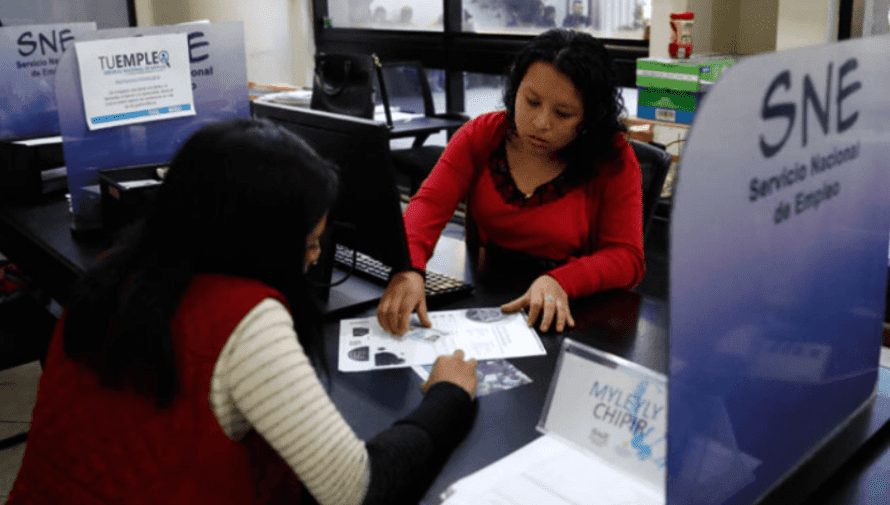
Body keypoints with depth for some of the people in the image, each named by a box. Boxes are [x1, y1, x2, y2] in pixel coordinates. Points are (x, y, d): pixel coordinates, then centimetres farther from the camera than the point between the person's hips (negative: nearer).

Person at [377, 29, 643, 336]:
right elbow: (429, 205, -11)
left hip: (561, 320, -1)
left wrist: (560, 282, -29)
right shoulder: (481, 134, -1)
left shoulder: (612, 158, -8)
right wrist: (408, 269, -31)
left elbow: (626, 257, -10)